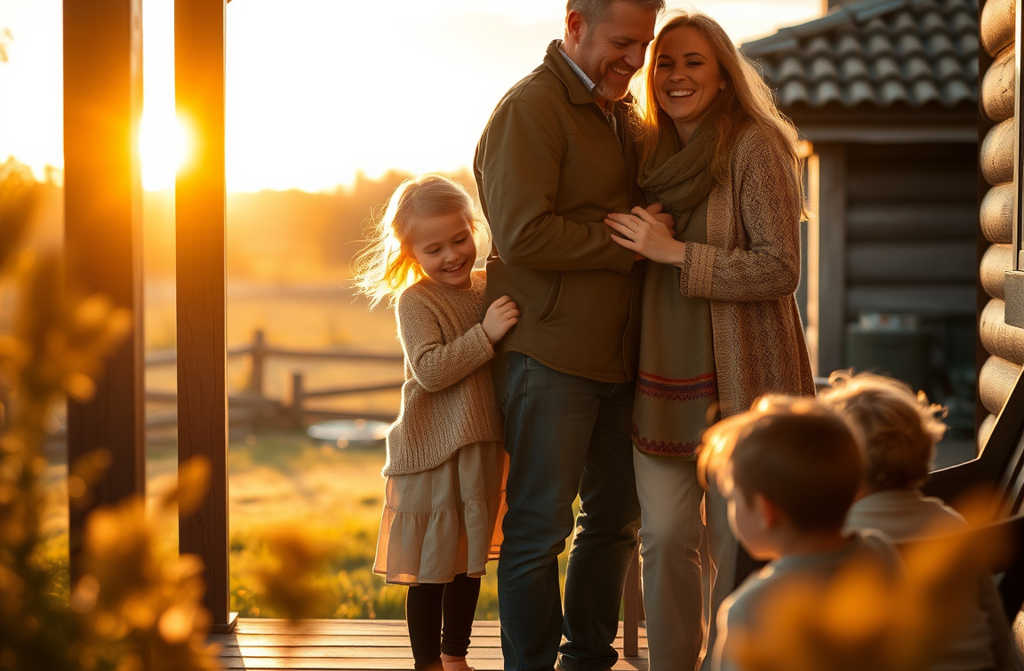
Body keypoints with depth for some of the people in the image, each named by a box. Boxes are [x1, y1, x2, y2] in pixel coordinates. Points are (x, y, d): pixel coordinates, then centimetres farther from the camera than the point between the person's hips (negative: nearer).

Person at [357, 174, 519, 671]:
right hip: (432, 452, -6)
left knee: (470, 559, 16)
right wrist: (486, 334, -28)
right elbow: (430, 370, -22)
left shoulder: (490, 287, 7)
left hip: (482, 450, 6)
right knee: (431, 567, 1)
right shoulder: (416, 300, -11)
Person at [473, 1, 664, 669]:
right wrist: (625, 243, -14)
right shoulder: (530, 108, -11)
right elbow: (522, 234, -20)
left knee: (616, 518, 15)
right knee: (540, 527, -1)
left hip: (616, 356, 9)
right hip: (549, 355, -9)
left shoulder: (622, 114, 17)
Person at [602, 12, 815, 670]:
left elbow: (780, 270, -15)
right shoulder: (654, 152, 12)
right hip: (664, 372, 5)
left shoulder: (755, 146, -8)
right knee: (665, 537, 3)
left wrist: (674, 252, -17)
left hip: (739, 376, -5)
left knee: (735, 542, 0)